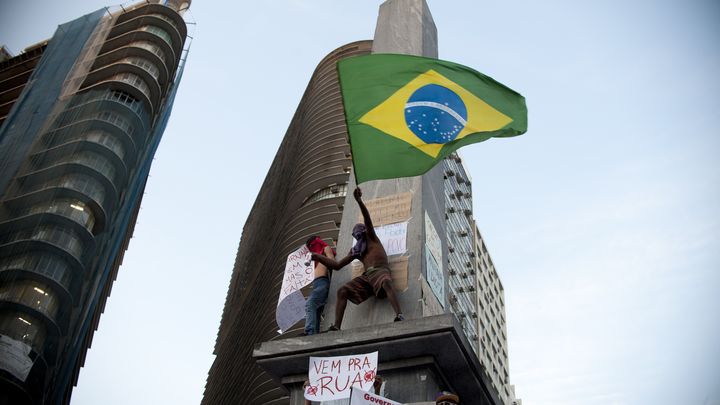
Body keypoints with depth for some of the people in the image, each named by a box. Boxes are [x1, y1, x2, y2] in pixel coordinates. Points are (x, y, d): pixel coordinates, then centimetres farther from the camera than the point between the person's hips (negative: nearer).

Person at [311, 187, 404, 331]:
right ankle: (336, 327, -31)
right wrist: (318, 257, 25)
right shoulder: (355, 251, 31)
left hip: (381, 271, -5)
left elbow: (368, 219, 0)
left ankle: (399, 316, -59)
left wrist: (358, 200, -17)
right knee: (342, 291, -17)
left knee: (386, 283, -41)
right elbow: (337, 265, 31)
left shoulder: (371, 237, 19)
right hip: (367, 276, 5)